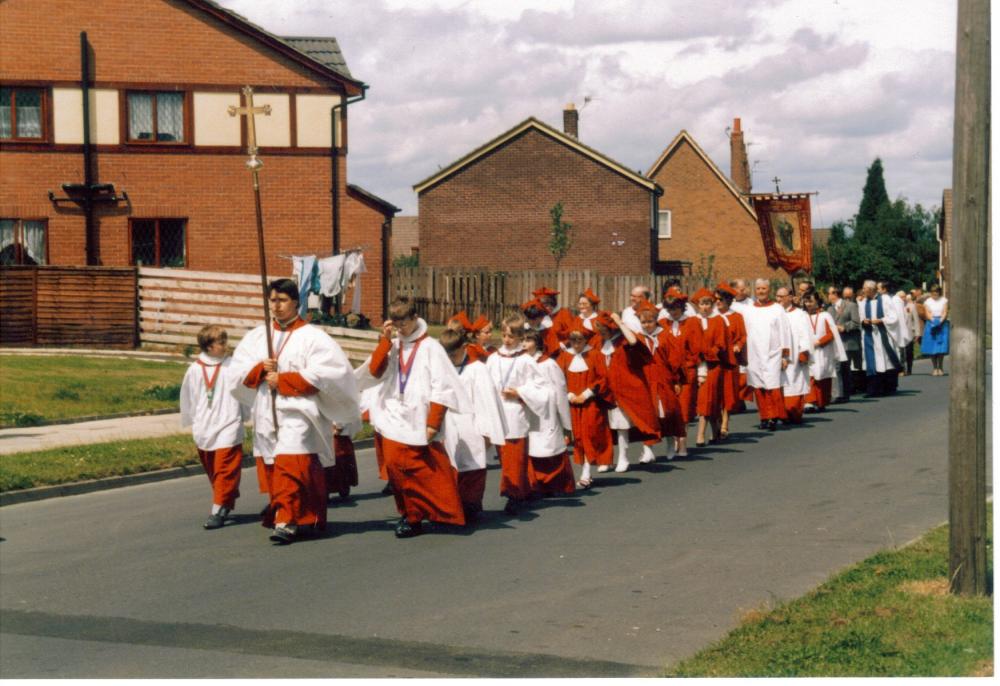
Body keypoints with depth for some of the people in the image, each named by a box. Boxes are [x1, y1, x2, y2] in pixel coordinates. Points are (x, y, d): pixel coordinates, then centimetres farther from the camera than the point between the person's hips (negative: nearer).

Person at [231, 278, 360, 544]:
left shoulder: (312, 337, -1)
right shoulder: (257, 337, 14)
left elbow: (323, 373, -12)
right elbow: (239, 370, 11)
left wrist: (283, 380, -12)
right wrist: (261, 369, -10)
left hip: (298, 412, -6)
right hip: (266, 411, 6)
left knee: (290, 465, -17)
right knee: (271, 469, 5)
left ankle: (286, 521, -20)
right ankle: (305, 520, 17)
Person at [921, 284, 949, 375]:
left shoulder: (944, 300, 7)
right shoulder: (927, 302, 8)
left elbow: (945, 312, 0)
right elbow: (928, 314, 0)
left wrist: (940, 321, -18)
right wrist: (934, 321, -18)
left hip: (942, 324, -1)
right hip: (931, 324, 1)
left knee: (941, 347, -6)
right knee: (932, 347, -4)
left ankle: (940, 368, 3)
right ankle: (935, 368, 1)